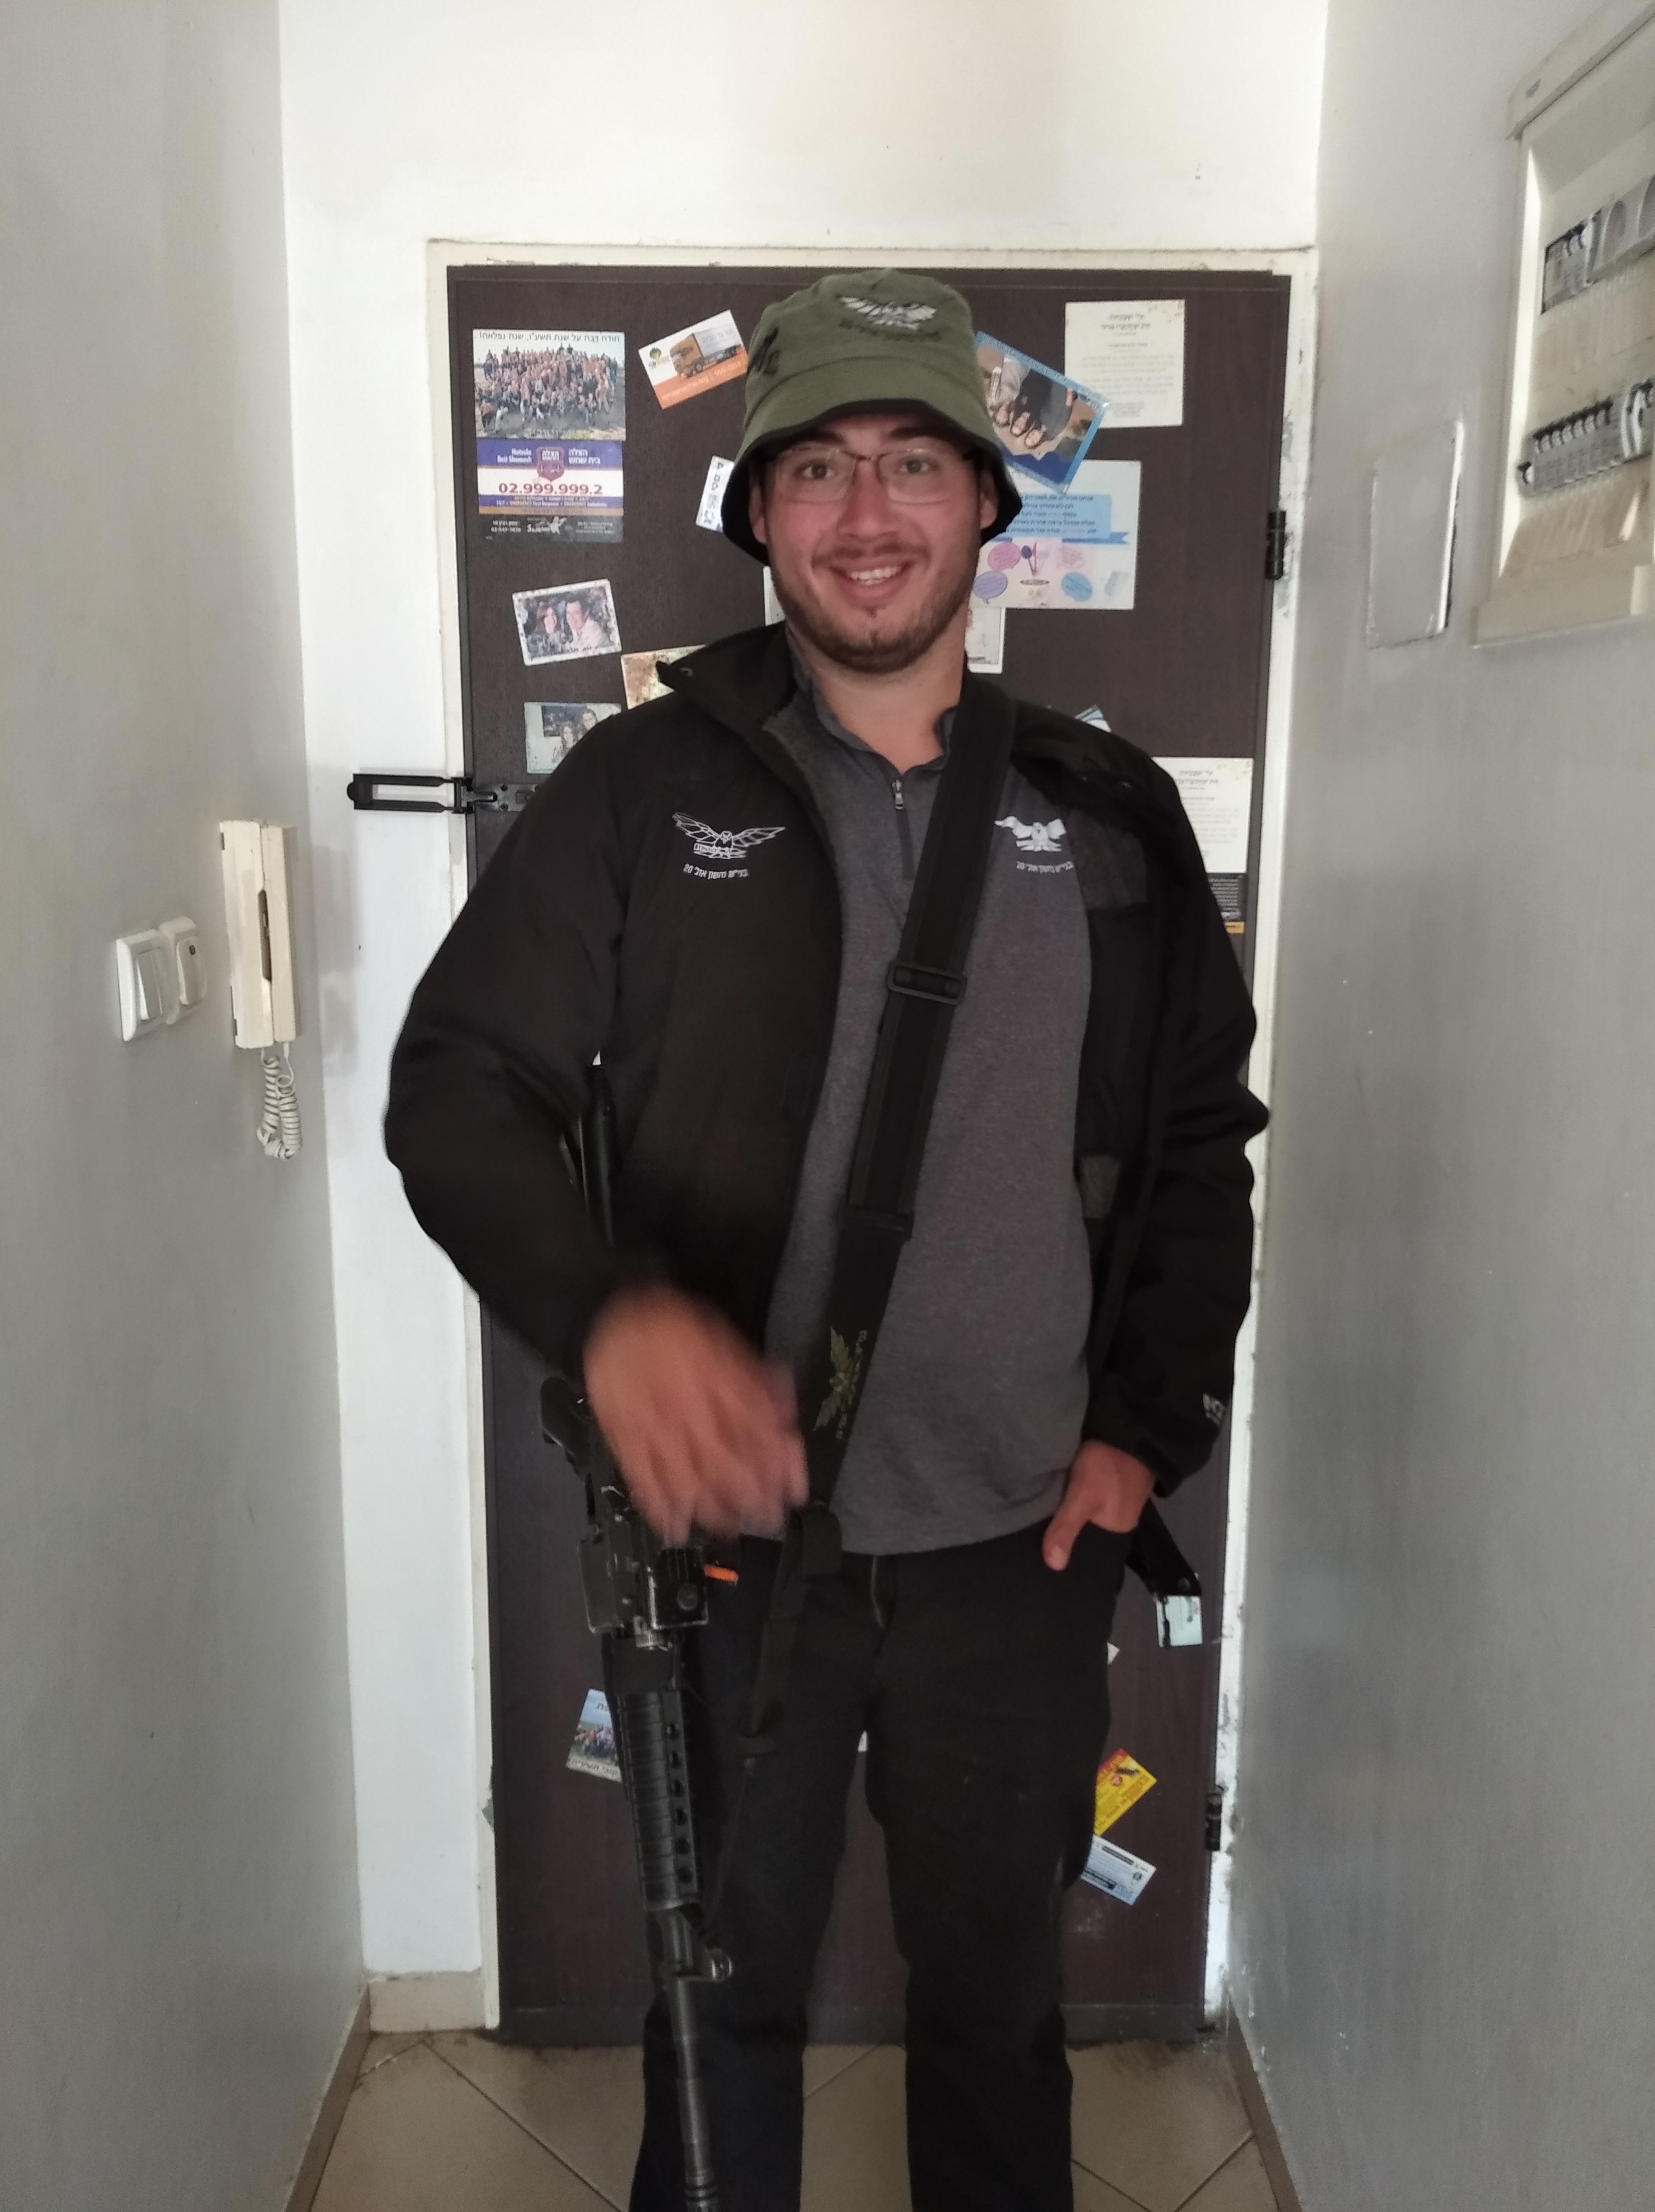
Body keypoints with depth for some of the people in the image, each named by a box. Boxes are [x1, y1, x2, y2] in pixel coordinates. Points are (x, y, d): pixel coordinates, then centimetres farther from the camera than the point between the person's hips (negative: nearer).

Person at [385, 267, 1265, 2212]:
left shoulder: (1111, 814, 1)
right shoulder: (643, 789, -6)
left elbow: (1203, 1143, 8)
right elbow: (456, 1083, -8)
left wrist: (1150, 1427, 0)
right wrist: (607, 1310, -26)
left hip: (1024, 1547, 2)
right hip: (730, 1536, -1)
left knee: (998, 1998, 23)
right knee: (727, 1995, 21)